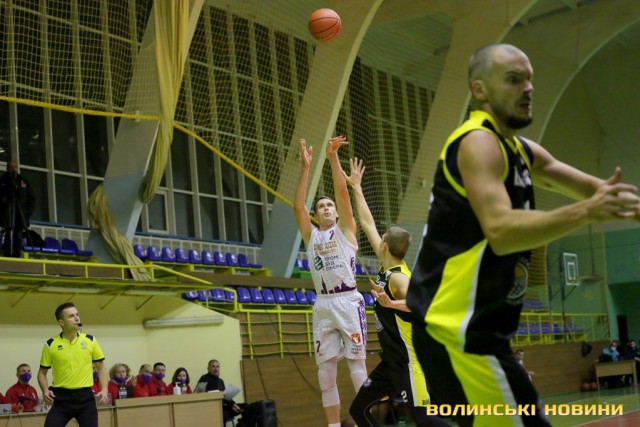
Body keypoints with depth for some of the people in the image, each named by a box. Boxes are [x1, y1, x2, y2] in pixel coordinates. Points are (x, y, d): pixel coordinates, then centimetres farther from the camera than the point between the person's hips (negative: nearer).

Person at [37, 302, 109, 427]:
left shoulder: (90, 340, 3)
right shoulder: (51, 344, 0)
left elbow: (101, 367, 11)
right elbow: (42, 372, 8)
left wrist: (104, 389, -3)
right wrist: (45, 391, -10)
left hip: (85, 397, 1)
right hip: (61, 398, -1)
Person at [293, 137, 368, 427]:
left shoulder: (345, 229, 9)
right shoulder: (311, 235, 16)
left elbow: (342, 192, -2)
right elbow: (297, 206, 4)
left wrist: (333, 157, -9)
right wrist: (305, 167, -1)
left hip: (348, 302, -3)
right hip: (322, 305, 4)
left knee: (356, 363, -4)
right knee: (325, 369, 3)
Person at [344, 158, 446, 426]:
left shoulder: (398, 276, -16)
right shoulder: (386, 267, 8)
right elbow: (367, 224, 16)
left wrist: (391, 303, -47)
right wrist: (356, 188, 21)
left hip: (409, 360, -9)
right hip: (391, 361, 9)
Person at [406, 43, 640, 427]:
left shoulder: (522, 151, 17)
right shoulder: (478, 143, -13)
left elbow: (591, 187, 21)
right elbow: (501, 231, -28)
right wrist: (587, 212, -33)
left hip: (474, 328, 11)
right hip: (457, 327, -11)